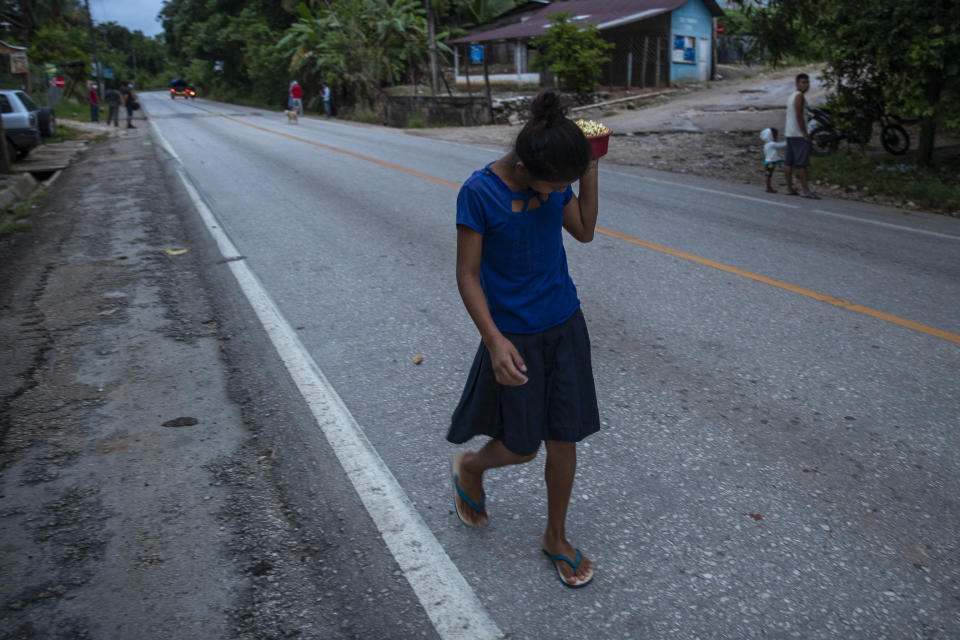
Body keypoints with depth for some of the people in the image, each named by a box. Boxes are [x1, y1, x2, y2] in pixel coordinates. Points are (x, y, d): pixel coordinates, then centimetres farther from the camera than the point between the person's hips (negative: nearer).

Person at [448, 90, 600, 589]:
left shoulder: (553, 180, -4)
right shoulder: (479, 192, -20)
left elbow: (584, 231, 7)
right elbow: (467, 275, -16)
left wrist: (589, 168, -4)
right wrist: (494, 340, -24)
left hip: (565, 325, 5)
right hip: (514, 335, -5)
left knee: (564, 438, 11)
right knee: (522, 447, 8)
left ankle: (556, 537, 33)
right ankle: (469, 465, 43)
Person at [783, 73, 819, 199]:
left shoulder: (792, 96, 18)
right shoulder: (799, 96, -11)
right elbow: (799, 116, -18)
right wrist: (805, 134, -17)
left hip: (790, 134, 10)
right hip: (798, 135, -10)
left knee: (789, 163, 8)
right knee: (802, 163, -11)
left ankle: (789, 188, 12)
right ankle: (806, 190, -14)